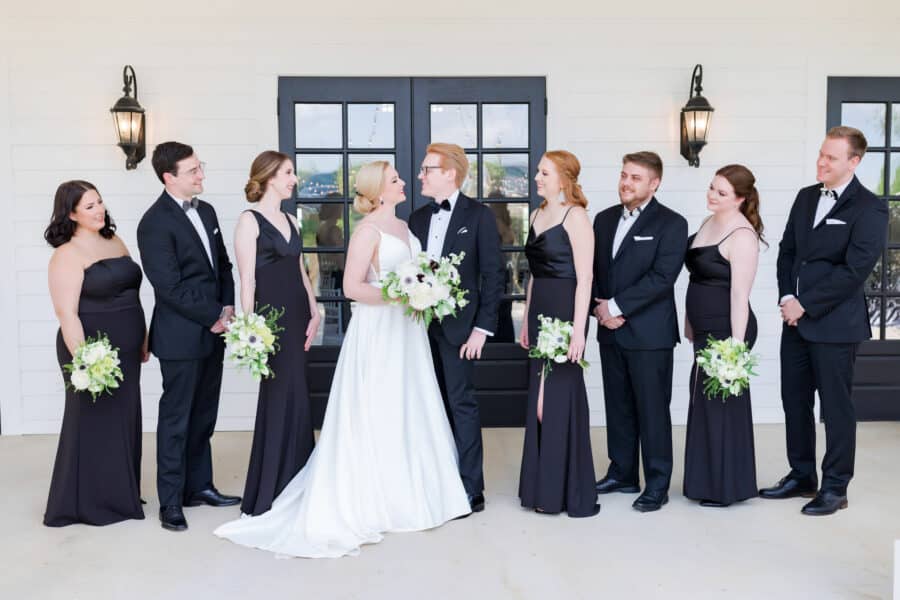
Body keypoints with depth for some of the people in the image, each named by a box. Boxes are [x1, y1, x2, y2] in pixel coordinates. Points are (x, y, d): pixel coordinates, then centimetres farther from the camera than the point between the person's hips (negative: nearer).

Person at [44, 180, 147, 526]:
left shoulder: (115, 242, 10)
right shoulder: (67, 255, -12)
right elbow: (67, 314, -17)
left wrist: (143, 339, 14)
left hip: (126, 352, 7)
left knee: (124, 423, 14)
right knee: (94, 424, 4)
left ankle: (120, 496, 28)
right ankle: (87, 503, 18)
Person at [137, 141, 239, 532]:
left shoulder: (205, 210, 11)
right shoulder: (155, 222, -13)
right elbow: (169, 285, -18)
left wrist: (227, 307, 2)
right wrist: (213, 318, -13)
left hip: (212, 332, 7)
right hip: (181, 336, -7)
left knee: (204, 416, 15)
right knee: (176, 419, 3)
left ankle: (199, 486, 27)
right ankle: (170, 502, 13)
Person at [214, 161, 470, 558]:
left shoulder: (402, 226, 13)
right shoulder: (367, 230, -12)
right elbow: (351, 287, -17)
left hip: (406, 330, 8)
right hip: (377, 330, -8)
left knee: (408, 412, 13)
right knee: (377, 416, -1)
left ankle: (407, 492, 26)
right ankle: (374, 499, 10)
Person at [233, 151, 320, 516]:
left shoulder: (290, 221, 15)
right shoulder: (249, 221, -6)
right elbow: (247, 280, -11)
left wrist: (313, 313, 7)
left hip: (297, 316, 7)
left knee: (294, 400, 11)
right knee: (282, 400, -4)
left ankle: (292, 490, 23)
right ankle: (267, 496, 9)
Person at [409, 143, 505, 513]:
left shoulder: (478, 215, -4)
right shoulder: (417, 218, 13)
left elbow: (492, 274, -7)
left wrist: (482, 327, -12)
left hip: (459, 326, -5)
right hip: (422, 326, 6)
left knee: (462, 405, -3)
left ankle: (471, 491, 6)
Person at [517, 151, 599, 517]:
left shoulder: (575, 216, -9)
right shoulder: (538, 215, 14)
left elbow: (584, 278, -14)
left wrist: (578, 329, -19)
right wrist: (526, 321, 17)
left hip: (564, 312, -8)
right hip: (539, 310, 8)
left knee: (562, 393, -2)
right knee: (539, 397, 11)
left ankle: (572, 493, 10)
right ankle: (543, 486, 22)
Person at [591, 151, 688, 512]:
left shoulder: (671, 223, -6)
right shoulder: (604, 219, 13)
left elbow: (662, 276, -16)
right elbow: (592, 269, 12)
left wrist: (617, 306, -16)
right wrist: (599, 307, -5)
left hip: (649, 333, -6)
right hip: (611, 331, 6)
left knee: (652, 410, 2)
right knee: (618, 407, 13)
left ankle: (657, 485, 12)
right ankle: (623, 474, 26)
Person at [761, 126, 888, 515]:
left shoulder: (869, 209, -10)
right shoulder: (806, 197, 12)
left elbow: (855, 270, -17)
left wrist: (805, 305, -15)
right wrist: (786, 297, -1)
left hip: (834, 323, -7)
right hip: (796, 320, 7)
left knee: (836, 407, 4)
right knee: (794, 402, 13)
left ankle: (835, 488, 17)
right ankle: (802, 477, 27)